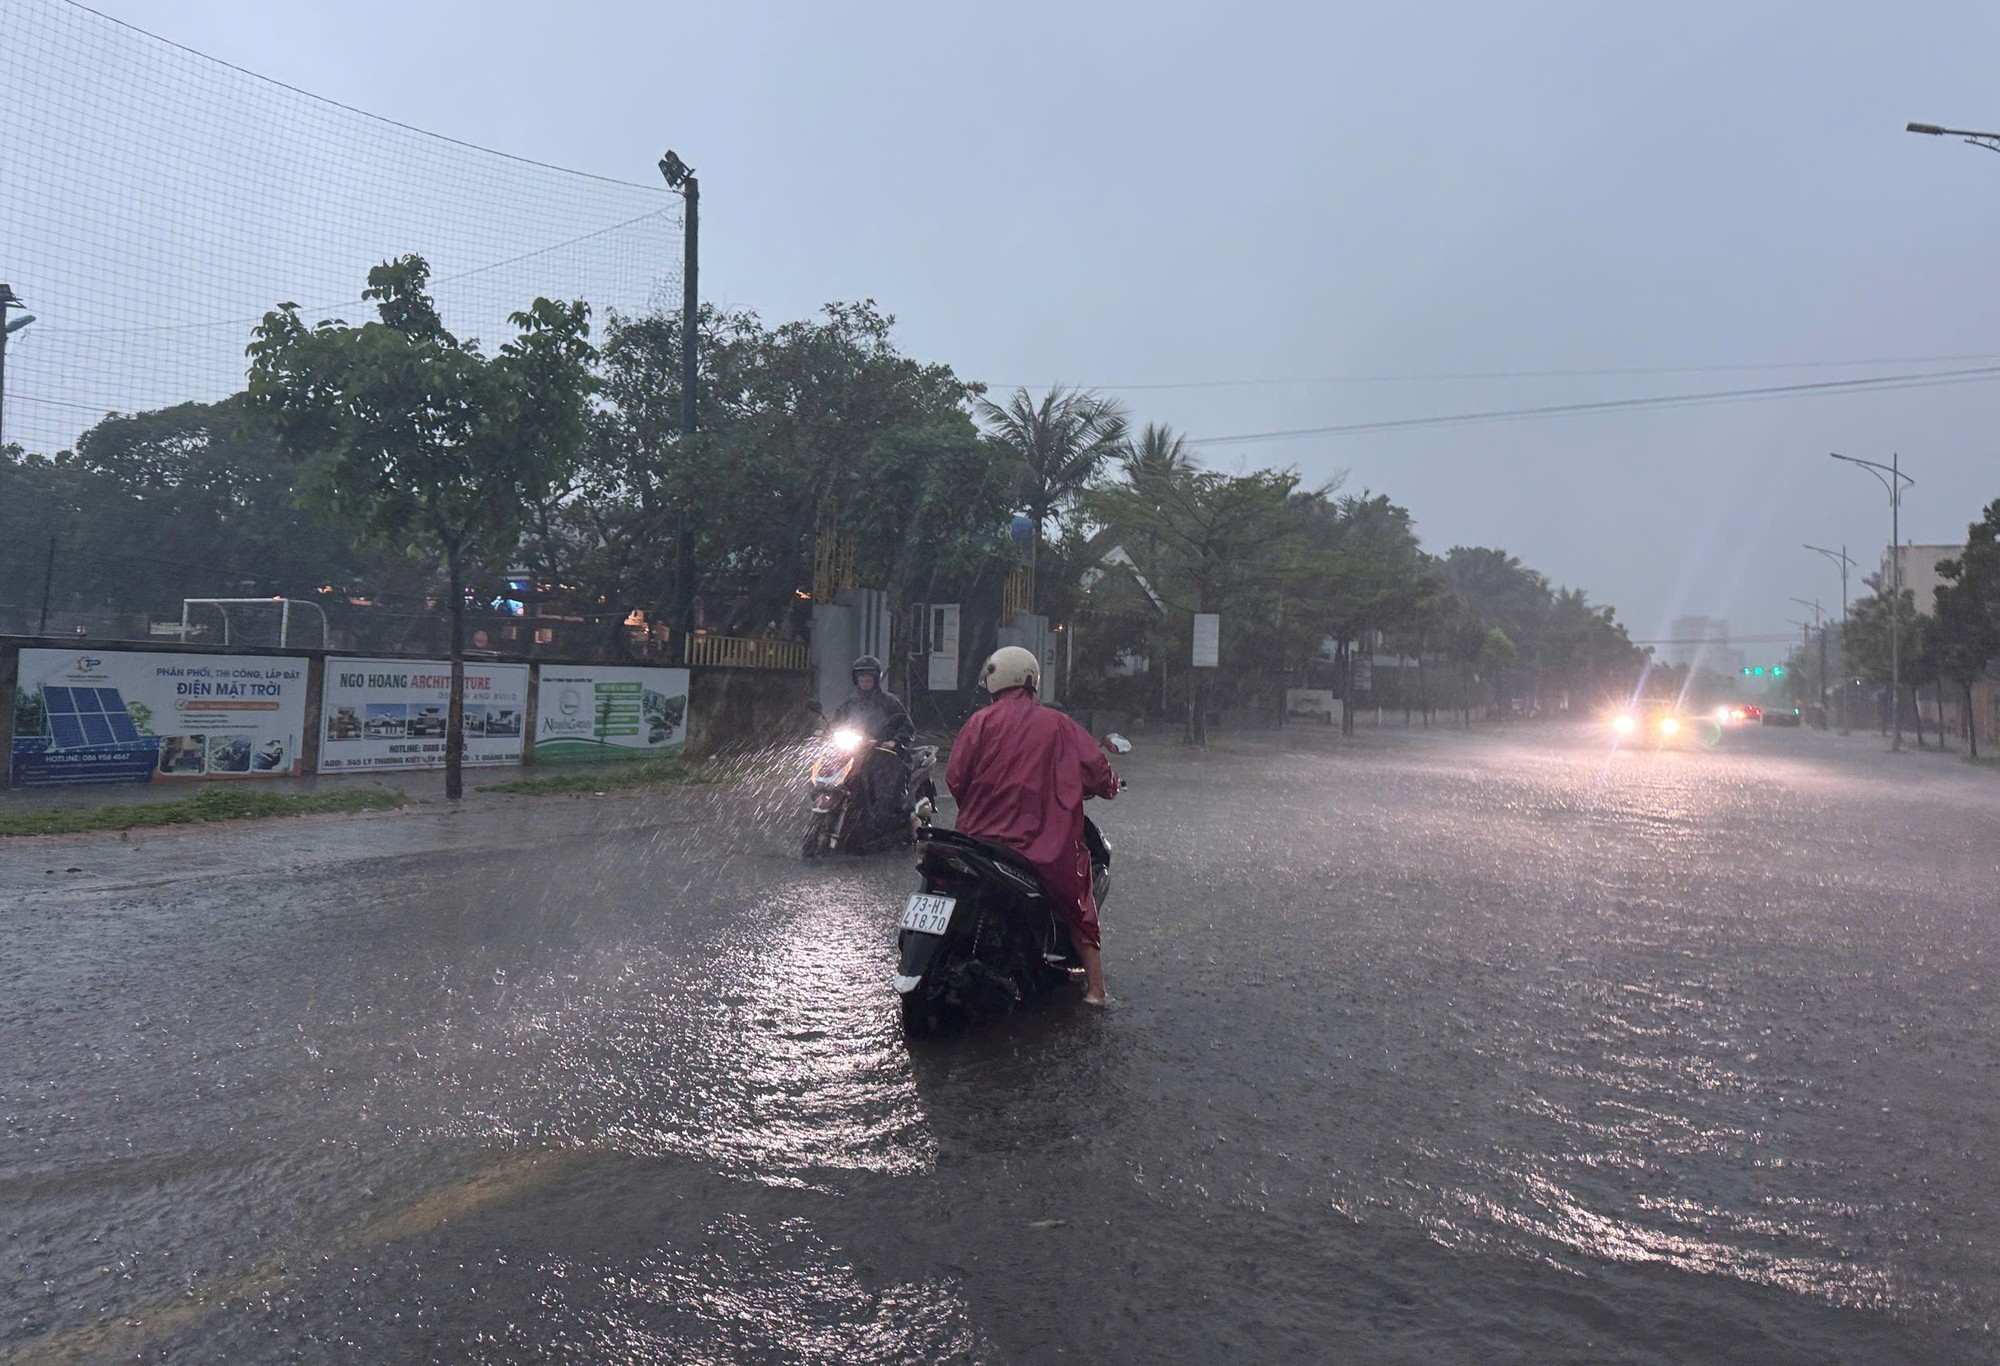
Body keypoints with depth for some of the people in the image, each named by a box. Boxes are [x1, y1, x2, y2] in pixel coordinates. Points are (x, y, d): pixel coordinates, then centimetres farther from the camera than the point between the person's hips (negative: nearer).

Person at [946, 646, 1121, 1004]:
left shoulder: (982, 721, 1)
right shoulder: (1058, 725, 2)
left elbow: (955, 777, -3)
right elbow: (1099, 772, 4)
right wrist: (1108, 786, 26)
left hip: (984, 838, 0)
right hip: (1045, 846, 0)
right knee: (1079, 908, 18)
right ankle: (1096, 989, 16)